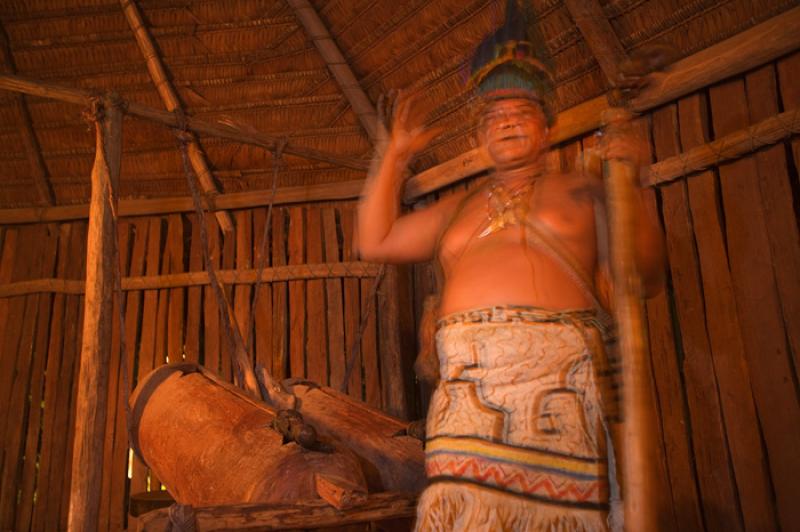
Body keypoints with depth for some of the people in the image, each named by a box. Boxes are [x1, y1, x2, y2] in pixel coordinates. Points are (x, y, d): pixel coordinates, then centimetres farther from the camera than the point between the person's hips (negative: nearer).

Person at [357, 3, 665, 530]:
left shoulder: (580, 191, 17)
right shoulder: (460, 207, 26)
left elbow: (646, 276, 11)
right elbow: (375, 241, 25)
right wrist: (396, 155, 27)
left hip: (559, 374, -1)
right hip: (470, 380, 2)